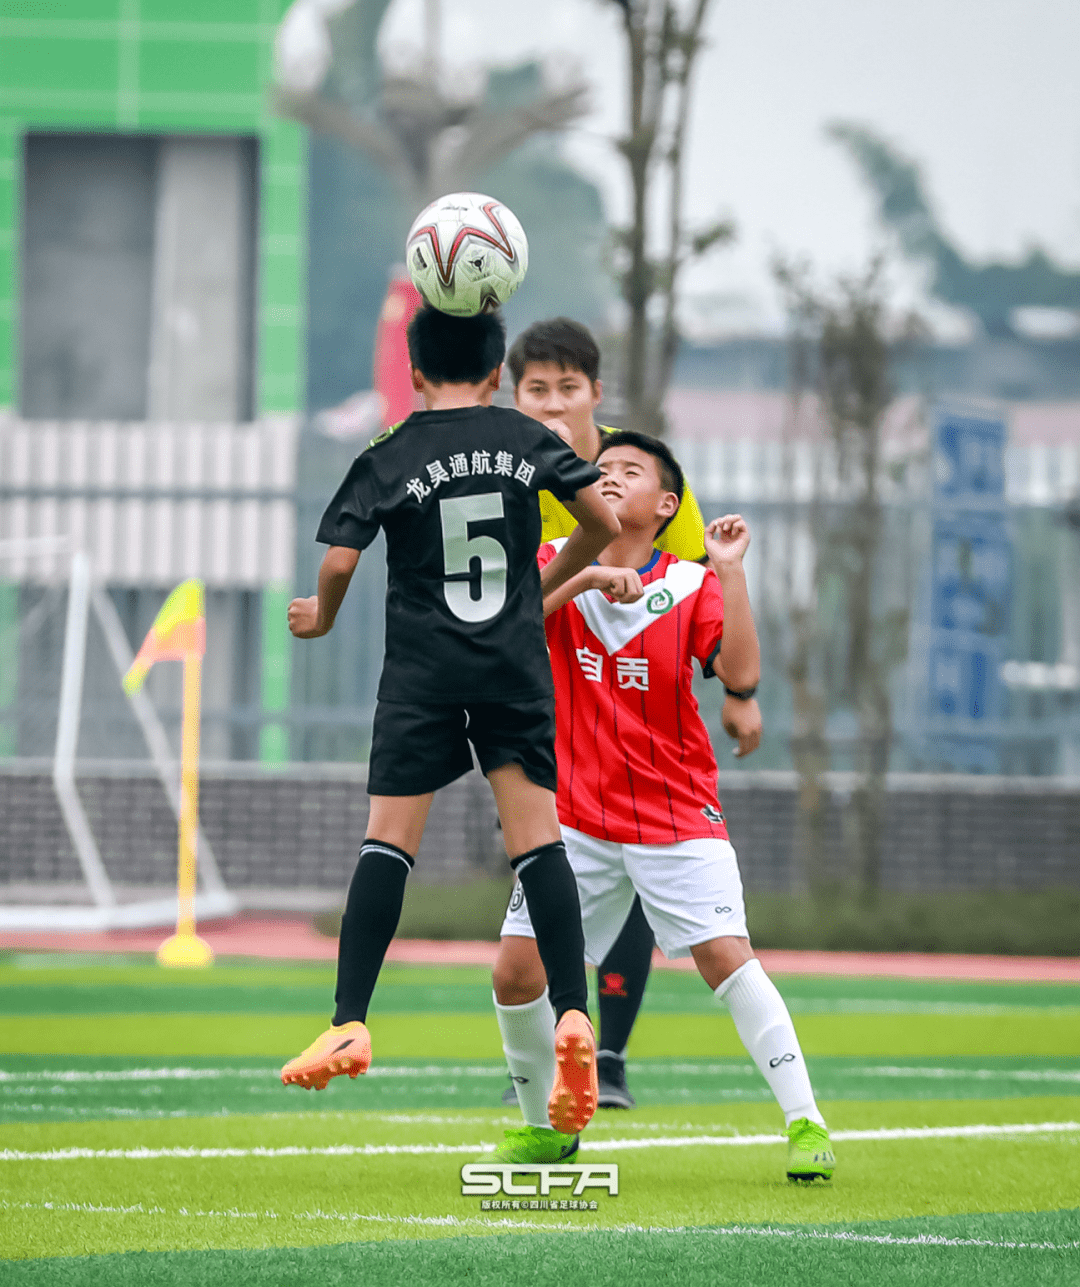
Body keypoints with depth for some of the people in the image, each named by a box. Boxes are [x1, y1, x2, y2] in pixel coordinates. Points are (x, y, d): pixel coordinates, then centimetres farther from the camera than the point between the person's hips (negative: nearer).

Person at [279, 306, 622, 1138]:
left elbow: (341, 560, -7)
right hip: (517, 664, 2)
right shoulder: (528, 441, 6)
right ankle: (573, 1014, -12)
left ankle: (351, 1024, -7)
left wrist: (322, 618, 14)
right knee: (537, 836, 0)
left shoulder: (390, 459, 0)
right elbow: (605, 523, 6)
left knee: (390, 839, -2)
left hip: (423, 672, -2)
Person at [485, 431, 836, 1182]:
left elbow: (741, 677, -17)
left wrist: (730, 569, -20)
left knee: (726, 955, -18)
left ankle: (805, 1122, -15)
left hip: (678, 817, -3)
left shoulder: (691, 586, -2)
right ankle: (545, 1127, 18)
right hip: (578, 817, 3)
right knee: (517, 972, -3)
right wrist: (586, 576, -24)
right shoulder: (560, 565, 4)